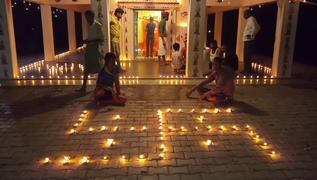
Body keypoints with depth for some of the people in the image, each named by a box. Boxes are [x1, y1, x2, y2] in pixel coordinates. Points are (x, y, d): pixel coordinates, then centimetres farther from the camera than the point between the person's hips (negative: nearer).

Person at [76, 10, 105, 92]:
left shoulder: (98, 25, -10)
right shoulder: (88, 25, 12)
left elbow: (102, 39, -14)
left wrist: (89, 41, -20)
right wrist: (86, 41, 0)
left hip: (95, 47, -7)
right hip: (88, 47, 7)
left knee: (98, 68, 1)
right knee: (86, 68, 8)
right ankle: (83, 87, 13)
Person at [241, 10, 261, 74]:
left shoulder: (251, 19, -10)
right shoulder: (249, 20, 19)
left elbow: (255, 27, -27)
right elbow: (258, 27, 25)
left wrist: (251, 35, -22)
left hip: (249, 41, -10)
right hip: (247, 40, 10)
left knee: (247, 56, -7)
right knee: (246, 56, 13)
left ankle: (248, 69, -2)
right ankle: (246, 69, 20)